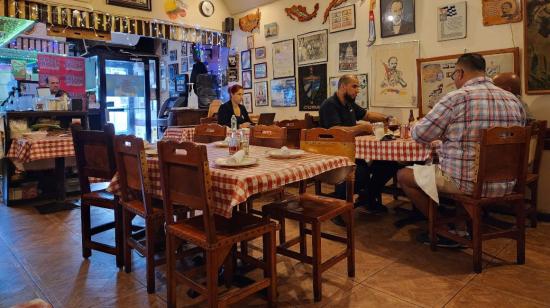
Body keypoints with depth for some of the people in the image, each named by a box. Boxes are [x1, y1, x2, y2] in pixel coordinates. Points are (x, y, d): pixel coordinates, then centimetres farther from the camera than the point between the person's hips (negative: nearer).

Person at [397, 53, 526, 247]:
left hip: (467, 183, -7)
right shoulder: (515, 101, 6)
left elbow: (419, 135, -10)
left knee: (403, 175, 9)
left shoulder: (456, 98, -14)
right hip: (505, 185, 8)